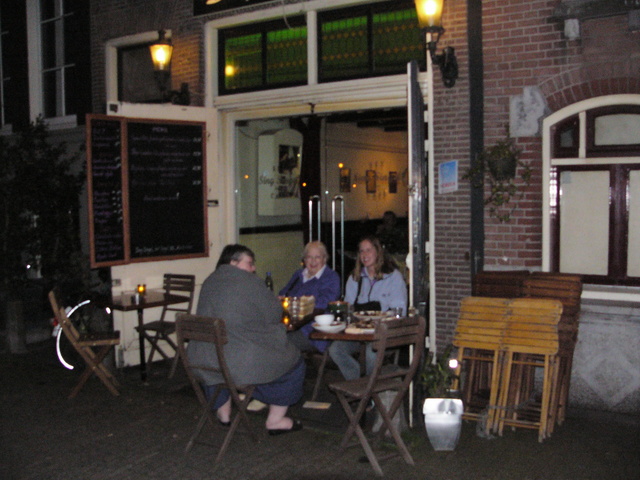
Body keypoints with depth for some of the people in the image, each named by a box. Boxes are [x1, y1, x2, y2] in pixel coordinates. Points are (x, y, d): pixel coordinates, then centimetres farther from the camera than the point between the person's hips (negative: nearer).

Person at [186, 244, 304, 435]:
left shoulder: (209, 282, 9)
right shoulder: (249, 283, -11)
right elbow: (274, 314, -5)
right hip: (244, 363, -7)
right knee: (293, 361, 13)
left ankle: (223, 412, 48)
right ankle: (275, 420, 19)